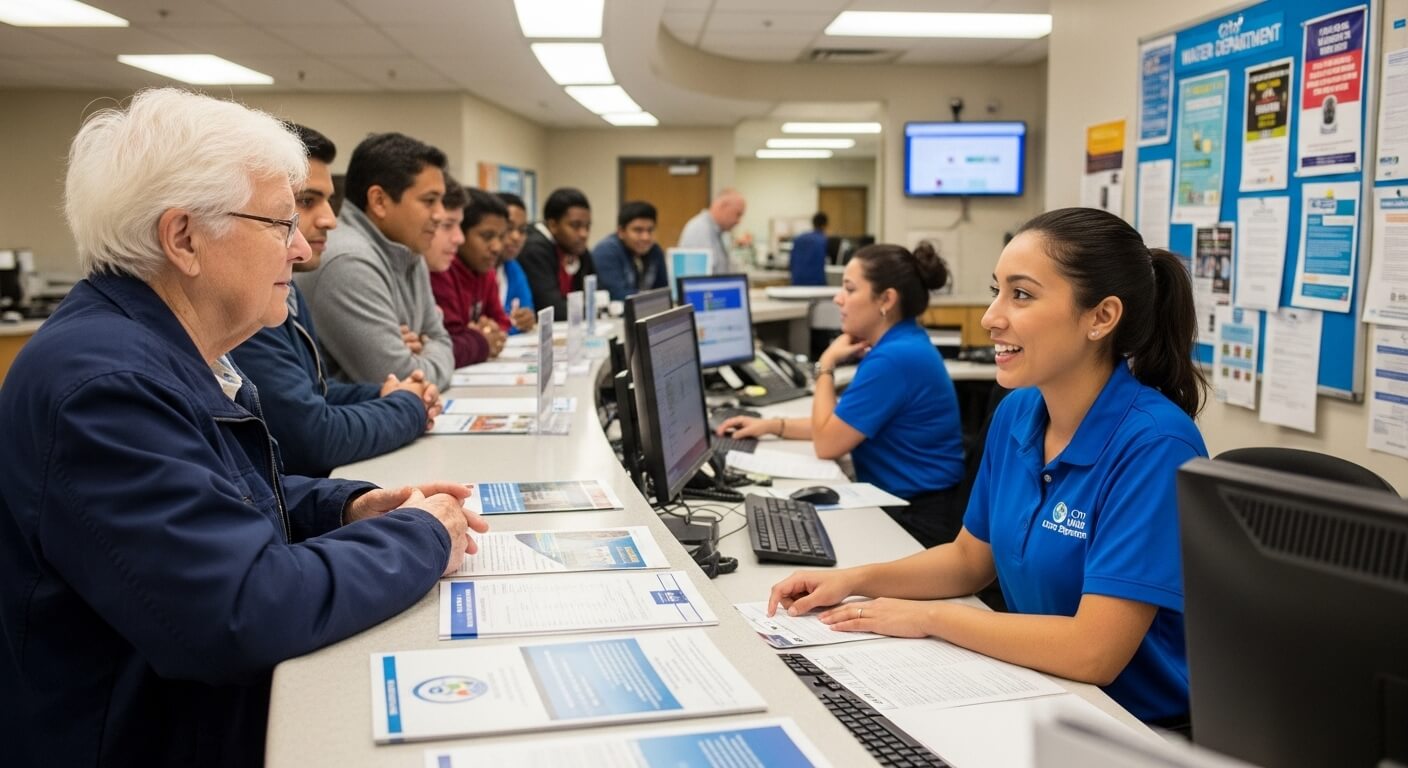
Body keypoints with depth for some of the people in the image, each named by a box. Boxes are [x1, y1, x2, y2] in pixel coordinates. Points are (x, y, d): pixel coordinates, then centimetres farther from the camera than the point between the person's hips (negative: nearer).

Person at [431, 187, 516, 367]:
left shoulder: (485, 271, 7)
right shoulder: (440, 272, -19)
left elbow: (501, 323, 14)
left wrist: (495, 333, -6)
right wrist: (482, 343, -8)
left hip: (474, 370, 7)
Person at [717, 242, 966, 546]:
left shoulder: (895, 357, -24)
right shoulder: (899, 345, 9)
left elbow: (827, 443, -19)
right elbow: (842, 423, 17)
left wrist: (826, 365, -9)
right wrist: (772, 425, 8)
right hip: (903, 504, 9)